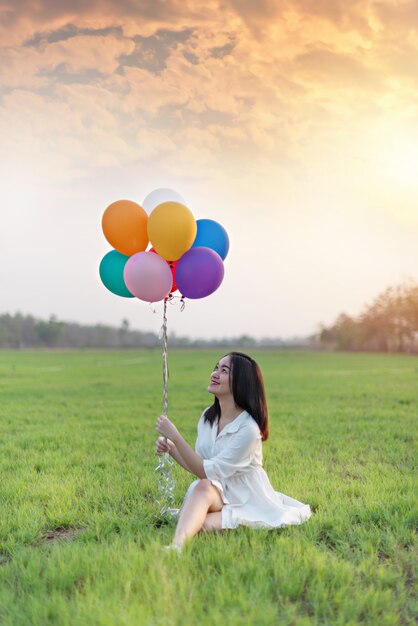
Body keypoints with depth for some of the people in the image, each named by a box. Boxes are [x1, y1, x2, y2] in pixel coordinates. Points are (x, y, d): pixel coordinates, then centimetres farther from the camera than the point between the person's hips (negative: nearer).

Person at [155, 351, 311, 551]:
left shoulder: (248, 428, -22)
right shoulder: (208, 416, 2)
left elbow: (208, 471, -22)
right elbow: (198, 466, 8)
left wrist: (175, 436, -25)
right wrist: (170, 448, -9)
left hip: (247, 499, -5)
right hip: (216, 493, 6)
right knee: (203, 487, -33)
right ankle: (176, 546, -46)